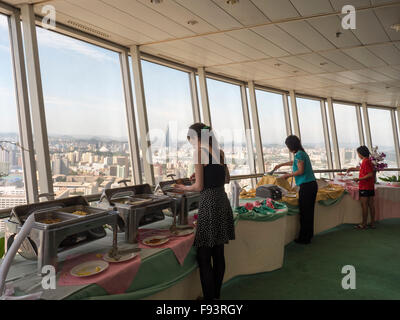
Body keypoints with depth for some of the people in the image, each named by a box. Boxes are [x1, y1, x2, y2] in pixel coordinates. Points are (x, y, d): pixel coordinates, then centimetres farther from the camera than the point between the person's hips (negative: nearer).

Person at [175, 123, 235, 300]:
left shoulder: (200, 152, -10)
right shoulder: (219, 151, 11)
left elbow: (199, 186, -12)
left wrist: (185, 188, 7)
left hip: (209, 203, -8)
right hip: (223, 201, 8)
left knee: (204, 257, 1)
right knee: (218, 254, 16)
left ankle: (209, 296, 8)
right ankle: (217, 294, 29)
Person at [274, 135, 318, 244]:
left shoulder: (299, 154, -11)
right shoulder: (302, 153, 18)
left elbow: (300, 171, -16)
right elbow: (294, 162, 38)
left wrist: (288, 175, -2)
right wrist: (281, 165, 48)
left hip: (306, 186, -10)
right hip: (312, 185, 10)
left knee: (304, 212, -4)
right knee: (309, 211, 15)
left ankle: (304, 238, 2)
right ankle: (309, 235, 25)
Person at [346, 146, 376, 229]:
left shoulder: (365, 161, -16)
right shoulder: (368, 161, 14)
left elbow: (370, 174, -23)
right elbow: (362, 168, 33)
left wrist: (359, 179, -20)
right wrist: (352, 169, 43)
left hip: (364, 187, -9)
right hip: (371, 187, 9)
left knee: (364, 205, -3)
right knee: (371, 204, 11)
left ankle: (364, 224, 2)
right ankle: (372, 223, 17)